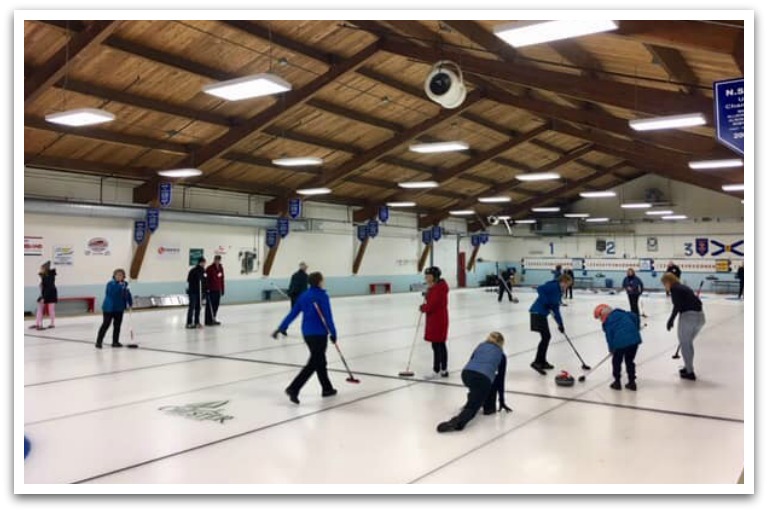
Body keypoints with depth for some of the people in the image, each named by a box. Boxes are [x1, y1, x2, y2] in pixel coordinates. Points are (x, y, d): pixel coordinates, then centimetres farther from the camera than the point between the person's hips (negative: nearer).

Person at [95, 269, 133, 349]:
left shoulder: (125, 284, 5)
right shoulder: (110, 284, -13)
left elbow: (128, 295, 9)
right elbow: (112, 292, -30)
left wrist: (130, 303, -3)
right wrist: (120, 285, -35)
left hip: (119, 308, 6)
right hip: (109, 308, -6)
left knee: (117, 325, 9)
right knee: (106, 324, -5)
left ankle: (115, 341, 19)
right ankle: (98, 342, 3)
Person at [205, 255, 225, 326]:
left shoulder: (221, 268, 10)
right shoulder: (209, 269, -12)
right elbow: (206, 279, -13)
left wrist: (222, 289, 14)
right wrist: (206, 288, -15)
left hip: (218, 290, 7)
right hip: (211, 290, -7)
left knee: (216, 305, 11)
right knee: (210, 305, -2)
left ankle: (213, 319, 21)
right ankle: (209, 320, 3)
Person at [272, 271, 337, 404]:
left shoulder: (303, 296, 7)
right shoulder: (322, 296, -13)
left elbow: (293, 313, 6)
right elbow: (328, 316, -15)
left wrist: (281, 328, 9)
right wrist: (333, 333, -7)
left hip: (307, 333, 8)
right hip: (319, 334, -8)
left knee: (320, 361, 19)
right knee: (313, 364, -5)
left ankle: (327, 388, 29)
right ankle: (293, 388, -13)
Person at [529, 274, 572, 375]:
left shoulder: (559, 292, 20)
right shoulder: (554, 286, -8)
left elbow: (556, 309, 21)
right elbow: (540, 289, -24)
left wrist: (560, 324, 18)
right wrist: (546, 303, -21)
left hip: (541, 313, 10)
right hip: (538, 312, -10)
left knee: (546, 337, 14)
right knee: (546, 337, -12)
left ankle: (542, 362, 22)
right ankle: (536, 362, -12)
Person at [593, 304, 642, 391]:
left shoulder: (607, 323, 5)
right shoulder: (622, 313, 18)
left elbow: (609, 337, 2)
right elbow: (635, 317, 12)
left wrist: (611, 349, 14)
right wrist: (636, 330, 20)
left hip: (621, 342, -5)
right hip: (634, 339, 5)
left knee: (616, 361, 17)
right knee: (629, 361, 20)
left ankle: (617, 382, 21)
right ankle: (632, 382, 23)